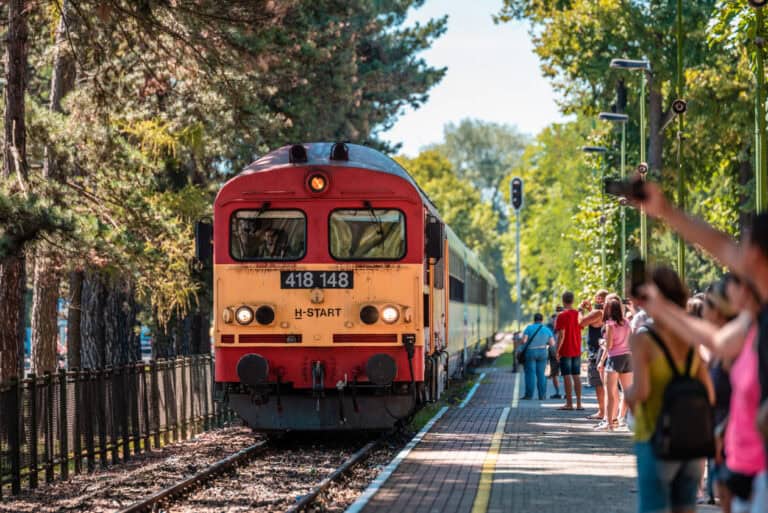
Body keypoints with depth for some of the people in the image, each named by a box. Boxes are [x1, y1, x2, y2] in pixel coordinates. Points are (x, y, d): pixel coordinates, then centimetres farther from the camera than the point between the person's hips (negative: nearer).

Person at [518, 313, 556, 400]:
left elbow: (524, 340, -14)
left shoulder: (529, 328, -6)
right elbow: (552, 343, -2)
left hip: (530, 353, -3)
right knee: (541, 374, 7)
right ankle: (542, 395, 4)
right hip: (542, 353, 3)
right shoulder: (547, 330, 1)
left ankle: (529, 395, -3)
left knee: (530, 373, -1)